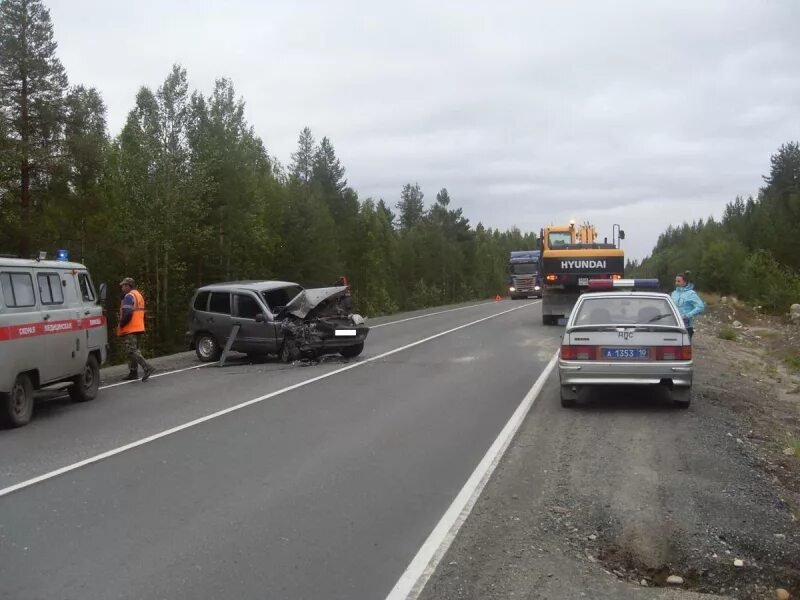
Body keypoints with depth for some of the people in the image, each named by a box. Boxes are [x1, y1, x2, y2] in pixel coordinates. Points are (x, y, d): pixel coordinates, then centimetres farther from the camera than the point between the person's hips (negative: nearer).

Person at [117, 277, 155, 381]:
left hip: (130, 329, -10)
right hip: (138, 328, 10)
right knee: (133, 350, 14)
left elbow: (127, 313, -23)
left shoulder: (129, 296, -13)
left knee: (132, 350, -11)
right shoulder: (139, 295, 19)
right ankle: (133, 373, 16)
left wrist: (121, 324, -12)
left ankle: (147, 368, -21)